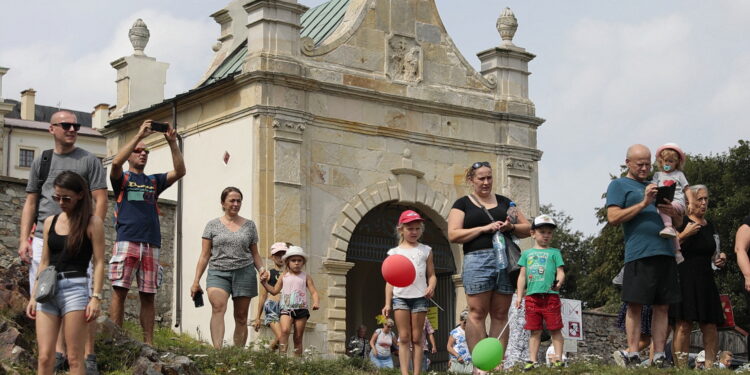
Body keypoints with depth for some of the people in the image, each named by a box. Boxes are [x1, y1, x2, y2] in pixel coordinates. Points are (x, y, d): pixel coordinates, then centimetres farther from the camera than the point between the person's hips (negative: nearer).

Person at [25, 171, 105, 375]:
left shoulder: (92, 223, 0)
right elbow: (44, 263, 18)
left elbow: (99, 263, -3)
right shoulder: (50, 222, 14)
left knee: (74, 357, -5)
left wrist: (96, 297, -12)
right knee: (45, 356, -2)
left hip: (75, 288, -4)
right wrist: (34, 296, 14)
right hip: (48, 289, 4)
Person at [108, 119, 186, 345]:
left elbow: (180, 171, 9)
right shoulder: (122, 178, 12)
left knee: (148, 296, 2)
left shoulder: (154, 181, 23)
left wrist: (172, 143, 0)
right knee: (120, 291, -8)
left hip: (151, 244, 4)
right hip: (126, 240, -4)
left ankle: (148, 343, 3)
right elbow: (116, 162, -10)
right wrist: (139, 135, -11)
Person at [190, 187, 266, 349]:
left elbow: (255, 253, 17)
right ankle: (217, 350, -38)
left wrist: (261, 268, -3)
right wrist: (196, 281, 3)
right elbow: (205, 255, 8)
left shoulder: (249, 225, 13)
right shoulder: (213, 225, 9)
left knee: (241, 317, 2)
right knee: (218, 307, -26)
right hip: (218, 273, -2)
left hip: (244, 273, 2)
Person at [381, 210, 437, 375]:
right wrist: (387, 303, 0)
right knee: (404, 338, -2)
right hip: (400, 297, 0)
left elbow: (431, 275, 7)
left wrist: (431, 287, -15)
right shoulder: (394, 252, 8)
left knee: (417, 338, 2)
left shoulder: (426, 250, 9)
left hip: (420, 297, 0)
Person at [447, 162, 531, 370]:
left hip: (505, 260, 3)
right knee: (477, 314, -8)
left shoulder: (503, 202, 19)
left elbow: (527, 228, 19)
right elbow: (453, 235, -3)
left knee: (500, 315, 1)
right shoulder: (463, 204, 9)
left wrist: (511, 227, -3)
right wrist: (484, 228, -11)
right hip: (477, 260, -3)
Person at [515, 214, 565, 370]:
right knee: (535, 330, 6)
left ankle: (558, 358, 3)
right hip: (532, 296, 2)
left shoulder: (554, 252, 8)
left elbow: (560, 272, 1)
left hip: (550, 295, -2)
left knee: (555, 329, 0)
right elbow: (522, 275, 15)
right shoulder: (527, 253, 15)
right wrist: (519, 296, 10)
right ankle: (533, 360, 7)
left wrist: (559, 282, -22)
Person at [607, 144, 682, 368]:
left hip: (665, 253, 6)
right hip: (639, 254, -6)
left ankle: (659, 356, 4)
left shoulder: (655, 187, 26)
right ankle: (632, 355, -7)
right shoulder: (619, 185, 8)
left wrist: (672, 213, 1)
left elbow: (679, 223, 26)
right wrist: (644, 203, -12)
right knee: (635, 305, -7)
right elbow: (613, 218, -7)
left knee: (662, 307, 3)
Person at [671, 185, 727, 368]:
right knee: (683, 325, -10)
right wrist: (684, 234, -18)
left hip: (705, 281, 6)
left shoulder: (710, 226, 18)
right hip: (684, 279, -6)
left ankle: (710, 365, 4)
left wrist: (719, 259, 10)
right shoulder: (681, 222, -3)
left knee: (710, 327, 1)